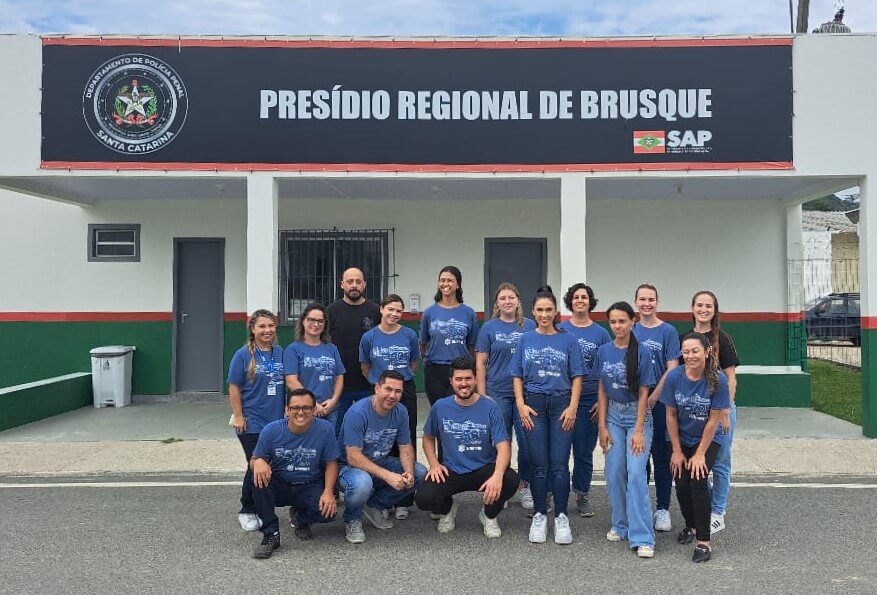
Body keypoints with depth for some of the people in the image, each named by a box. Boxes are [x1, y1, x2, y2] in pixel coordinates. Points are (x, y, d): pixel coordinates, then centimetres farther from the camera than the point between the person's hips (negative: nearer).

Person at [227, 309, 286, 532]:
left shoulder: (280, 353, 7)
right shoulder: (243, 355, -7)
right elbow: (234, 388, -6)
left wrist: (287, 411, 9)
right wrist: (238, 416, -10)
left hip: (277, 421, 5)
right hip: (252, 423, -4)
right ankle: (247, 511, 17)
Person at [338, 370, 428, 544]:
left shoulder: (400, 411, -5)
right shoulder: (357, 413, -25)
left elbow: (405, 447, 0)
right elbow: (353, 457, -29)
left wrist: (409, 472, -21)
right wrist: (387, 476, -36)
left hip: (380, 463, 6)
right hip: (350, 466, -6)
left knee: (419, 473, -12)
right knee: (362, 483, -39)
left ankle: (375, 505, 6)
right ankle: (352, 520, -4)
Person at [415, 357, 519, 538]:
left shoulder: (490, 407, -9)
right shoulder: (440, 407, -2)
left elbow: (503, 445, -15)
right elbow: (428, 437, 14)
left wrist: (497, 475, -33)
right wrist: (434, 464, -5)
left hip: (484, 469, -1)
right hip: (451, 471, 1)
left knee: (511, 480, -31)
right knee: (423, 498, -26)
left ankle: (489, 515, 5)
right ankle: (448, 509, 15)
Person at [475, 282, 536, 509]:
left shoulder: (530, 326, 6)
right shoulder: (489, 327, 2)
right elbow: (480, 363, 1)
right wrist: (482, 395, -4)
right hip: (498, 393, -1)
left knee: (527, 441, 0)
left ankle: (525, 487, 17)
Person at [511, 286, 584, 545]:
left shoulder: (568, 340, 4)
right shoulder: (525, 340, 7)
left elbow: (576, 377, 3)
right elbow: (517, 376, 8)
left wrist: (572, 406, -7)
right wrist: (521, 404, -4)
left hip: (561, 404, -1)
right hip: (534, 404, 1)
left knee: (559, 464, -2)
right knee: (539, 465, 3)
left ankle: (561, 517, 10)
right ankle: (539, 516, 15)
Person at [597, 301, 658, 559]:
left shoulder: (641, 352, -11)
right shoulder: (604, 351, 0)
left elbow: (643, 393, -9)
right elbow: (602, 390, 5)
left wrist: (639, 430, -12)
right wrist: (602, 426, 2)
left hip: (637, 415, -4)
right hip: (613, 415, 4)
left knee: (636, 473, -11)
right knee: (614, 472, 4)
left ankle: (642, 538, -7)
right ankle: (621, 525, 22)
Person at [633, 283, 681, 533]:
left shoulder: (668, 331, -3)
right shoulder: (631, 331, 7)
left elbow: (672, 371, -8)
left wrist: (653, 397, -16)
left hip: (660, 402, -3)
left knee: (661, 456, 4)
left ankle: (662, 509, 14)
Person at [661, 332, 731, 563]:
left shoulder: (718, 380, -22)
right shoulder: (674, 377, -17)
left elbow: (713, 420, -16)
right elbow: (671, 415, -8)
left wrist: (700, 454, -14)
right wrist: (677, 451, -6)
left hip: (708, 440, -2)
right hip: (682, 439, 2)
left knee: (698, 480, -19)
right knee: (682, 485, -2)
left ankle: (704, 542, -9)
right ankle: (691, 525, 29)